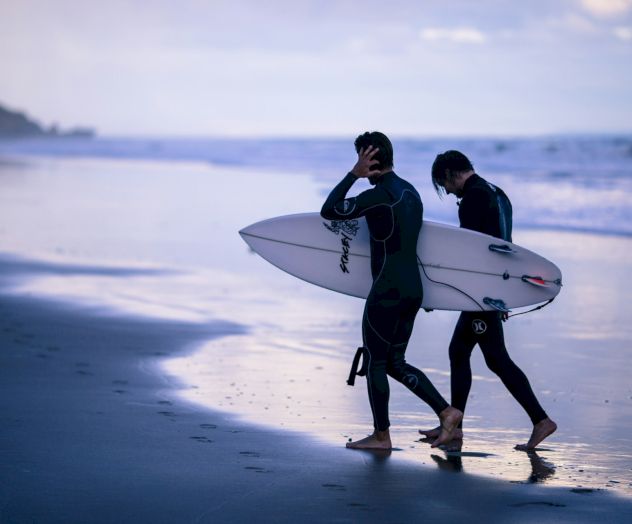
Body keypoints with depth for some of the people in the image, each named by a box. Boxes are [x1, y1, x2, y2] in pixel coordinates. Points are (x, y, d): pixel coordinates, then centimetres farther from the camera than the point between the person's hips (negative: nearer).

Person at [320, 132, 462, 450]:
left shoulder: (378, 195, -15)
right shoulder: (410, 192, 13)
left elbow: (328, 211, -13)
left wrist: (354, 174, -11)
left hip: (387, 292, -9)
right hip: (413, 290, 9)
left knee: (374, 362, 4)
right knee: (395, 362, 16)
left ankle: (381, 435, 10)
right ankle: (446, 412, 5)